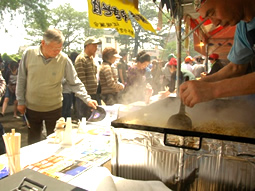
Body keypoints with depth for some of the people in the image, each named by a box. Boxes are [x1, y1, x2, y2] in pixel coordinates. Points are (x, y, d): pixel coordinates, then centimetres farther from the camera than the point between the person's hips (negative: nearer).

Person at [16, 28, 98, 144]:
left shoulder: (63, 59, -15)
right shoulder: (29, 53, -10)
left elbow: (75, 83, -9)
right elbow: (21, 79, 0)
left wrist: (87, 99, -18)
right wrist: (21, 101, 2)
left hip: (54, 109, -1)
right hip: (31, 108, 2)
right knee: (32, 142, 19)